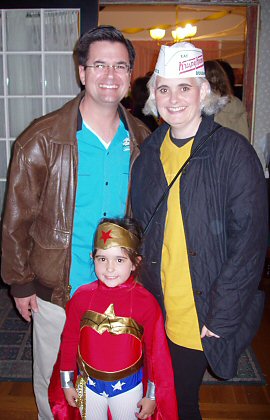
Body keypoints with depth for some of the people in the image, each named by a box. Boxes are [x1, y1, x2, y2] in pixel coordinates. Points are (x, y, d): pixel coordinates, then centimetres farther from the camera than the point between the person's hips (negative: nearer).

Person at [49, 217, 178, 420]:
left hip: (129, 387, -1)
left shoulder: (146, 302, -20)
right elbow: (69, 342, -3)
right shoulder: (82, 297, -15)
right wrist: (67, 383, 5)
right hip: (88, 385, 2)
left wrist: (152, 396, -3)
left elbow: (156, 350, -10)